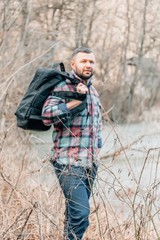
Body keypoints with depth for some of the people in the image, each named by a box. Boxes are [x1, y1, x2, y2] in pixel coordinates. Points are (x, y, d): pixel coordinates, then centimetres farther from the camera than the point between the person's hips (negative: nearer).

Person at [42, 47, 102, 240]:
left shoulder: (93, 92, 18)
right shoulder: (63, 87, -7)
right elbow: (47, 115, -22)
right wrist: (75, 101, -23)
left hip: (91, 164, 8)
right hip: (69, 163, -8)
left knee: (74, 213, 11)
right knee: (81, 213, -17)